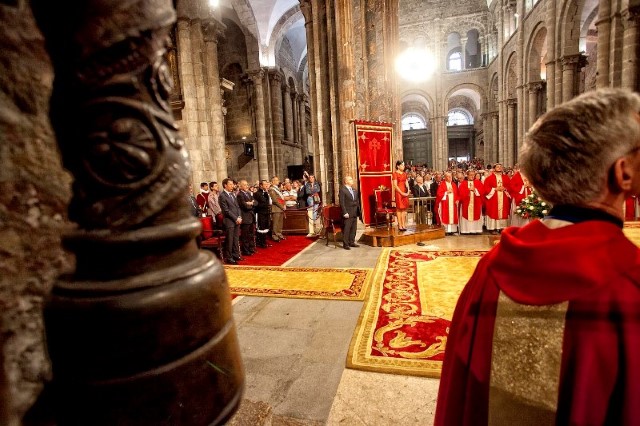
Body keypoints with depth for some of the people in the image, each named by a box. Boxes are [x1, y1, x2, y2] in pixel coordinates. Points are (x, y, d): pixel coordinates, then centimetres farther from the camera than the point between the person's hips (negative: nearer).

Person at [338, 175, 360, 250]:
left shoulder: (355, 190, 14)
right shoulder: (342, 190, -9)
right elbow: (342, 203, -13)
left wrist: (358, 210, 9)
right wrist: (345, 213, -17)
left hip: (355, 213, 7)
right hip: (348, 213, -7)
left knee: (353, 228, 12)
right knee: (346, 229, -2)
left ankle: (352, 242, 23)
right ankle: (345, 244, 7)